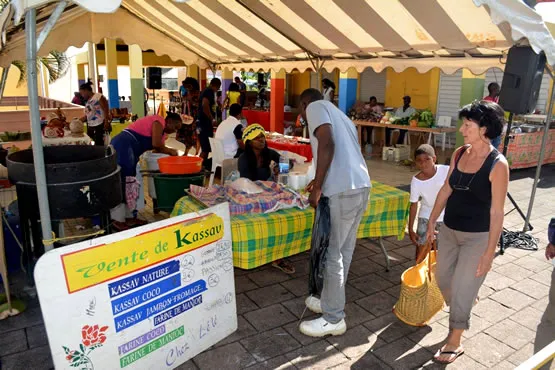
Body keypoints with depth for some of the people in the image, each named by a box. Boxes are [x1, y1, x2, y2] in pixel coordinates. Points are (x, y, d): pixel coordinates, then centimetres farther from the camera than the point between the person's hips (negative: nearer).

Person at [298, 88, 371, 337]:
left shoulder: (315, 107, 1)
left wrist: (317, 188, -13)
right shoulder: (338, 114, 27)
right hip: (361, 187, 9)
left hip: (344, 191, -9)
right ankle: (331, 302, 32)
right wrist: (320, 181, 42)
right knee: (344, 251, 17)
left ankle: (334, 319, 13)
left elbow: (327, 144, -17)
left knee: (332, 254, 1)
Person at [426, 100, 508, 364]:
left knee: (461, 291, 4)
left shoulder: (498, 164, -18)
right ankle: (469, 297, 50)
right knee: (443, 280, 19)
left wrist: (489, 252, -15)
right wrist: (432, 222, 11)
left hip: (477, 237, -6)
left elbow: (496, 212, -16)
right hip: (449, 230, 6)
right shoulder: (459, 154, -1)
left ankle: (454, 344, 26)